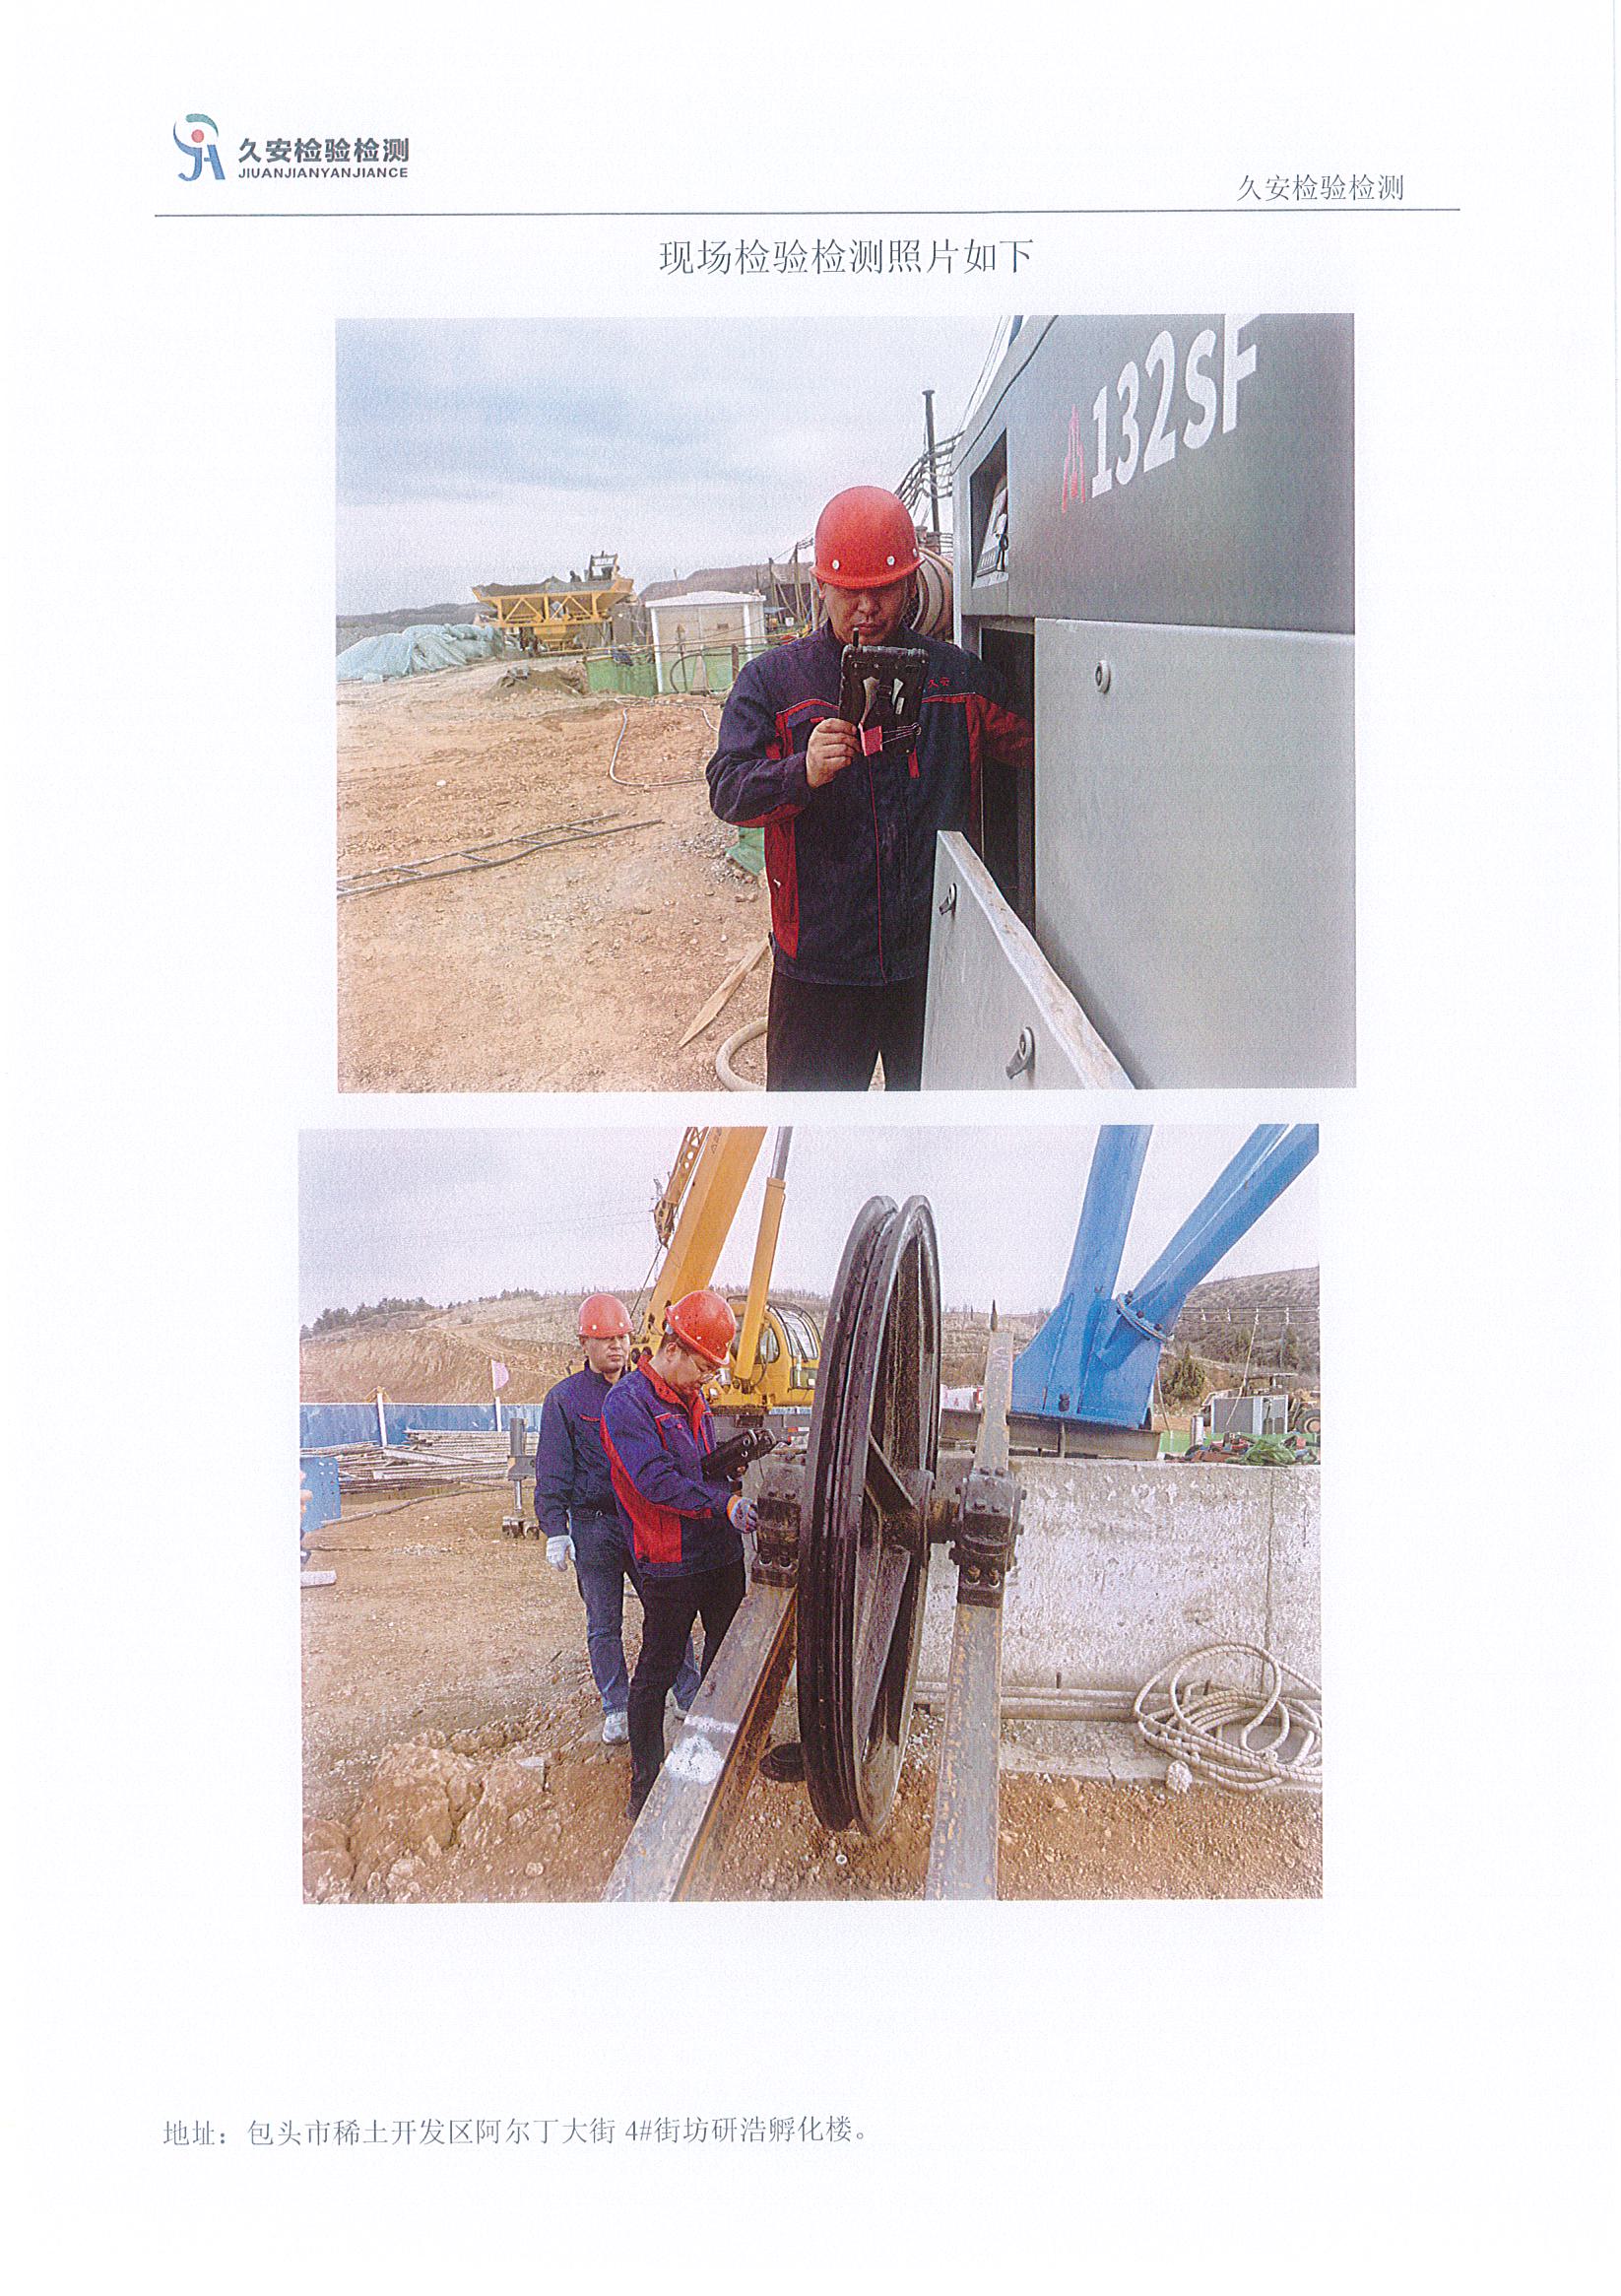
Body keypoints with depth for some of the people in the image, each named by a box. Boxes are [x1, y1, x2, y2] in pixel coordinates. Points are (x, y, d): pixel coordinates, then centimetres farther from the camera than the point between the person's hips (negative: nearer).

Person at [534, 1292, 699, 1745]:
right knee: (603, 1625, 7)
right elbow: (551, 1471, -1)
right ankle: (616, 1708, 19)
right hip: (593, 1525, -2)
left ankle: (689, 1697, 13)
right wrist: (555, 1531, -7)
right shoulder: (564, 1399, -1)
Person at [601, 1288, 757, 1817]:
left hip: (720, 1554, 8)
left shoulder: (694, 1397, 13)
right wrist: (724, 1504, -30)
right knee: (656, 1673, 2)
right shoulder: (627, 1403, -16)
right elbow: (658, 1481, -25)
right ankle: (645, 1787, 13)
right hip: (670, 1564, -8)